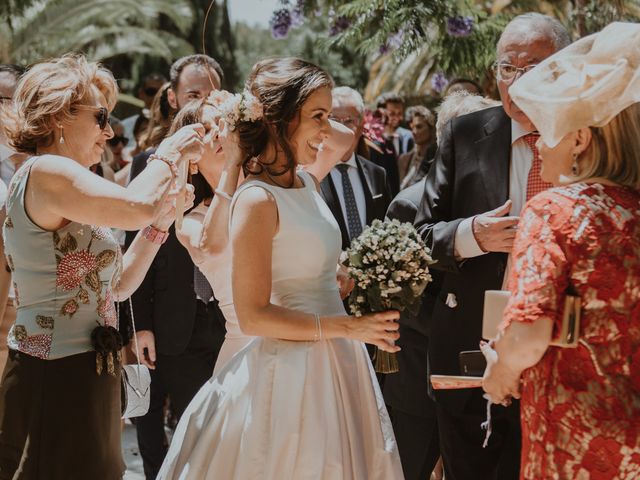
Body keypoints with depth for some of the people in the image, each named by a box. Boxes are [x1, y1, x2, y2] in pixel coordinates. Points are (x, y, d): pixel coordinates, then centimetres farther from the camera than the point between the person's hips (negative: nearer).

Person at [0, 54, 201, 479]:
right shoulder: (45, 172, -13)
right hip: (59, 380, -10)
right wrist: (169, 155, -7)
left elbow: (118, 285, 18)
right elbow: (138, 206, -25)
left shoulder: (56, 178, 18)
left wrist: (159, 221, 8)